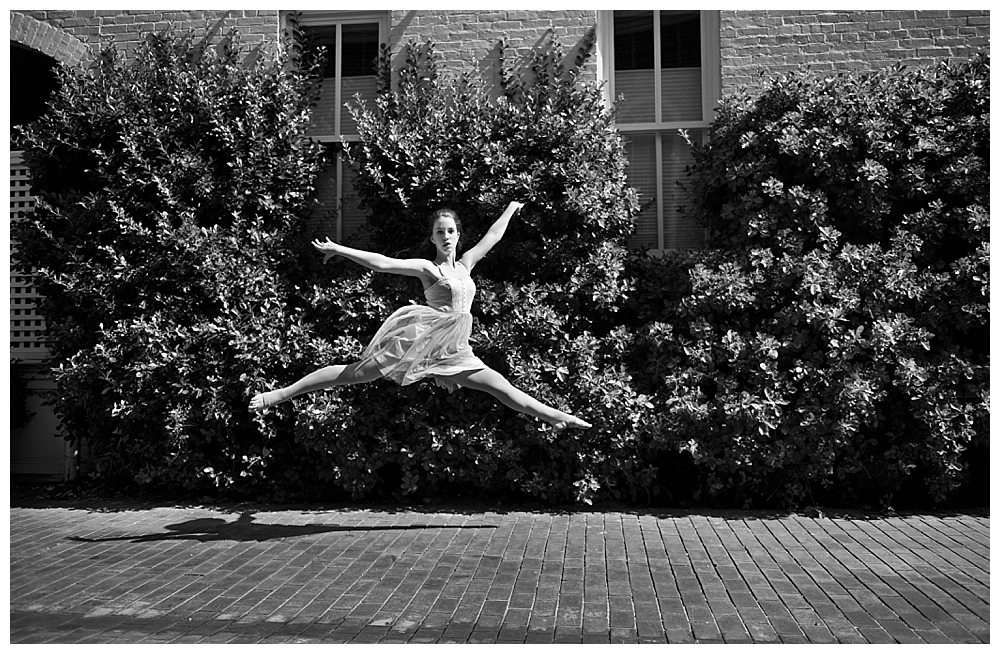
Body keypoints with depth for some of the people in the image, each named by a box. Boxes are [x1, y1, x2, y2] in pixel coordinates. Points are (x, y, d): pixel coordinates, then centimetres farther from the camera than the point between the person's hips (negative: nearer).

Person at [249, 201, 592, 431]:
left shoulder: (465, 264, 16)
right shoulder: (426, 267, -2)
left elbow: (491, 238, 28)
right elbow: (382, 263, -12)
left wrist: (511, 209, 38)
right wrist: (339, 249, -18)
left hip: (453, 352, 6)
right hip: (422, 337, -6)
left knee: (503, 388, 5)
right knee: (358, 373, -8)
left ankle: (556, 417, 12)